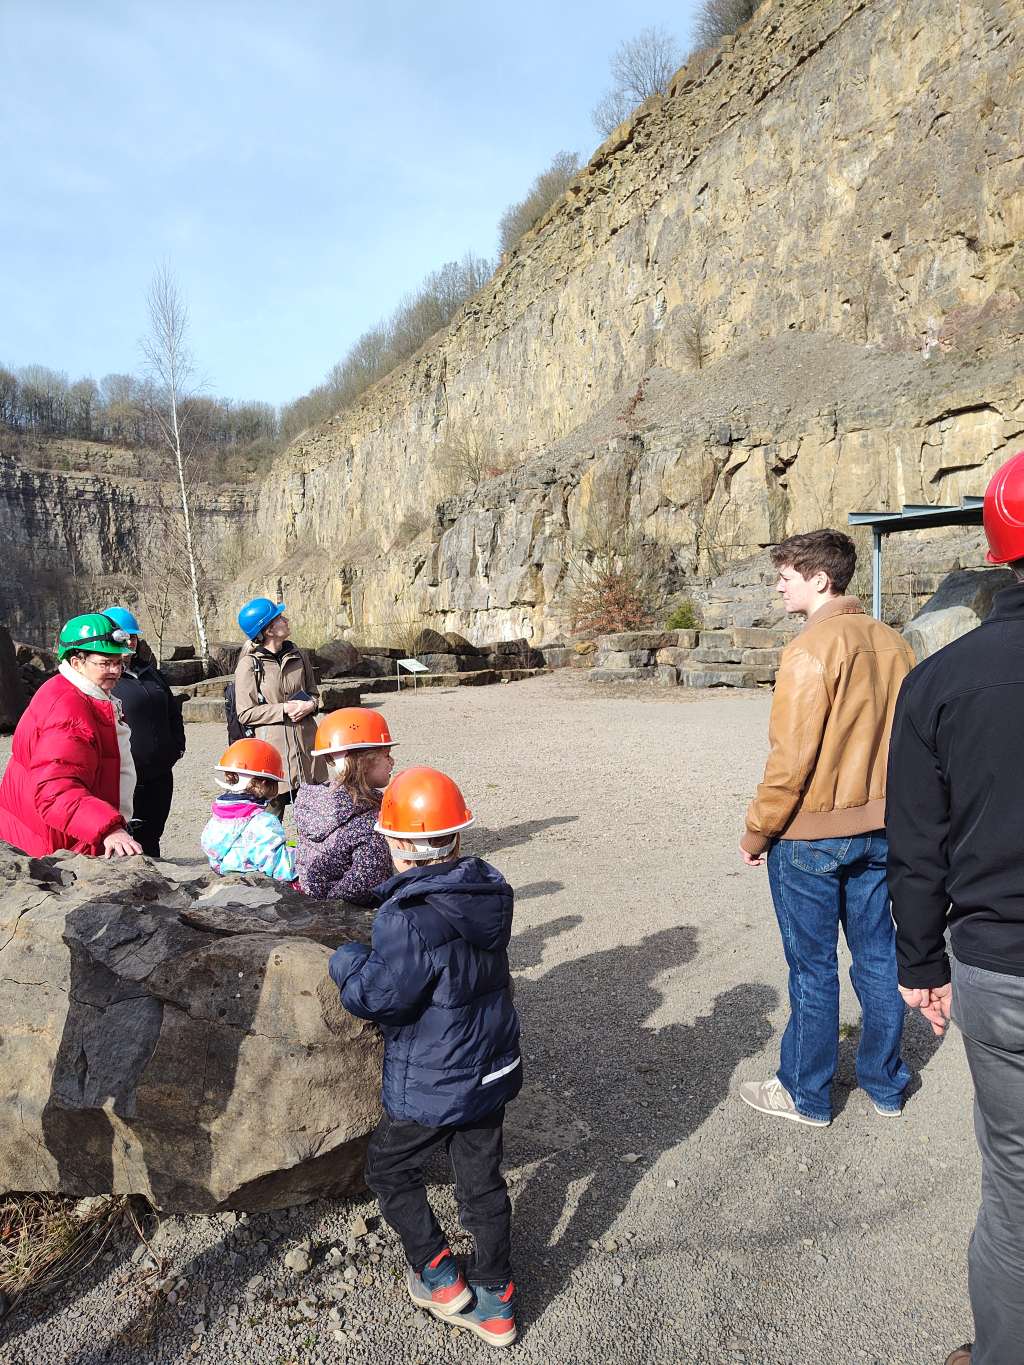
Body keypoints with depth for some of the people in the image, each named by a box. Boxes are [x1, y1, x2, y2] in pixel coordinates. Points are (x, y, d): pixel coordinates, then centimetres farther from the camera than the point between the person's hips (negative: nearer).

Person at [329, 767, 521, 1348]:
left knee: (390, 1170, 20)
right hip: (492, 1070, 7)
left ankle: (440, 1281, 30)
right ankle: (496, 1303, 33)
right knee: (483, 1178, 20)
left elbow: (375, 996, -26)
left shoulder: (409, 918, -30)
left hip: (433, 1084, -6)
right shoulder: (492, 892, -5)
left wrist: (347, 959, -6)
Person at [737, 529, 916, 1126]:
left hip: (810, 836, -7)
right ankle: (886, 1085, 32)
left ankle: (807, 1095, 22)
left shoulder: (812, 648, -18)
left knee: (813, 967, 6)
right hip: (879, 830, 7)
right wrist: (892, 810, 20)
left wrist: (757, 833, -9)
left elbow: (791, 759, -20)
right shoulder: (894, 644, 3)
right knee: (878, 956, 17)